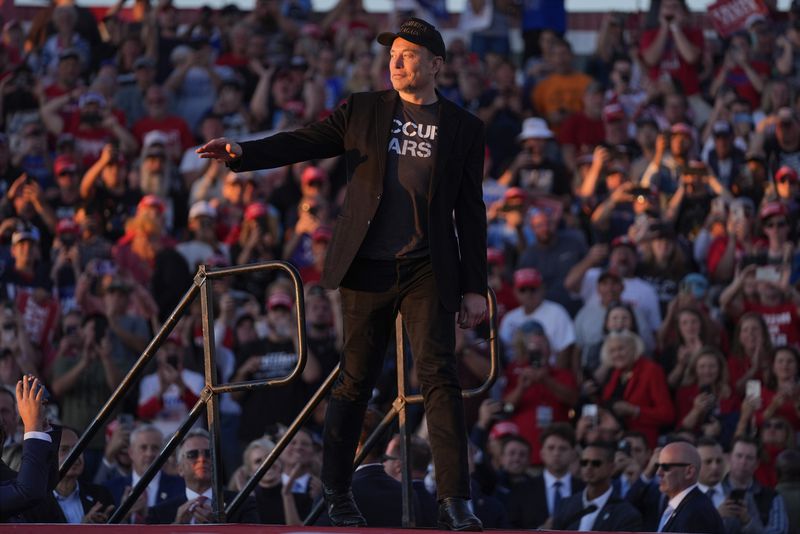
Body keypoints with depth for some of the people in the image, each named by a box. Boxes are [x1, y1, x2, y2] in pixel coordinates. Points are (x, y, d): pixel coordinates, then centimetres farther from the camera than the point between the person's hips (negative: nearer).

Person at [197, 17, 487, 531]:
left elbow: (471, 213, 8)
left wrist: (475, 286, 4)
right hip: (368, 268, 1)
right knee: (355, 381, 5)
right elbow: (303, 143, 1)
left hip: (427, 270, -1)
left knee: (440, 376, -12)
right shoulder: (364, 111, 9)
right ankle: (337, 492, 17)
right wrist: (242, 152, -16)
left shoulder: (463, 128, 7)